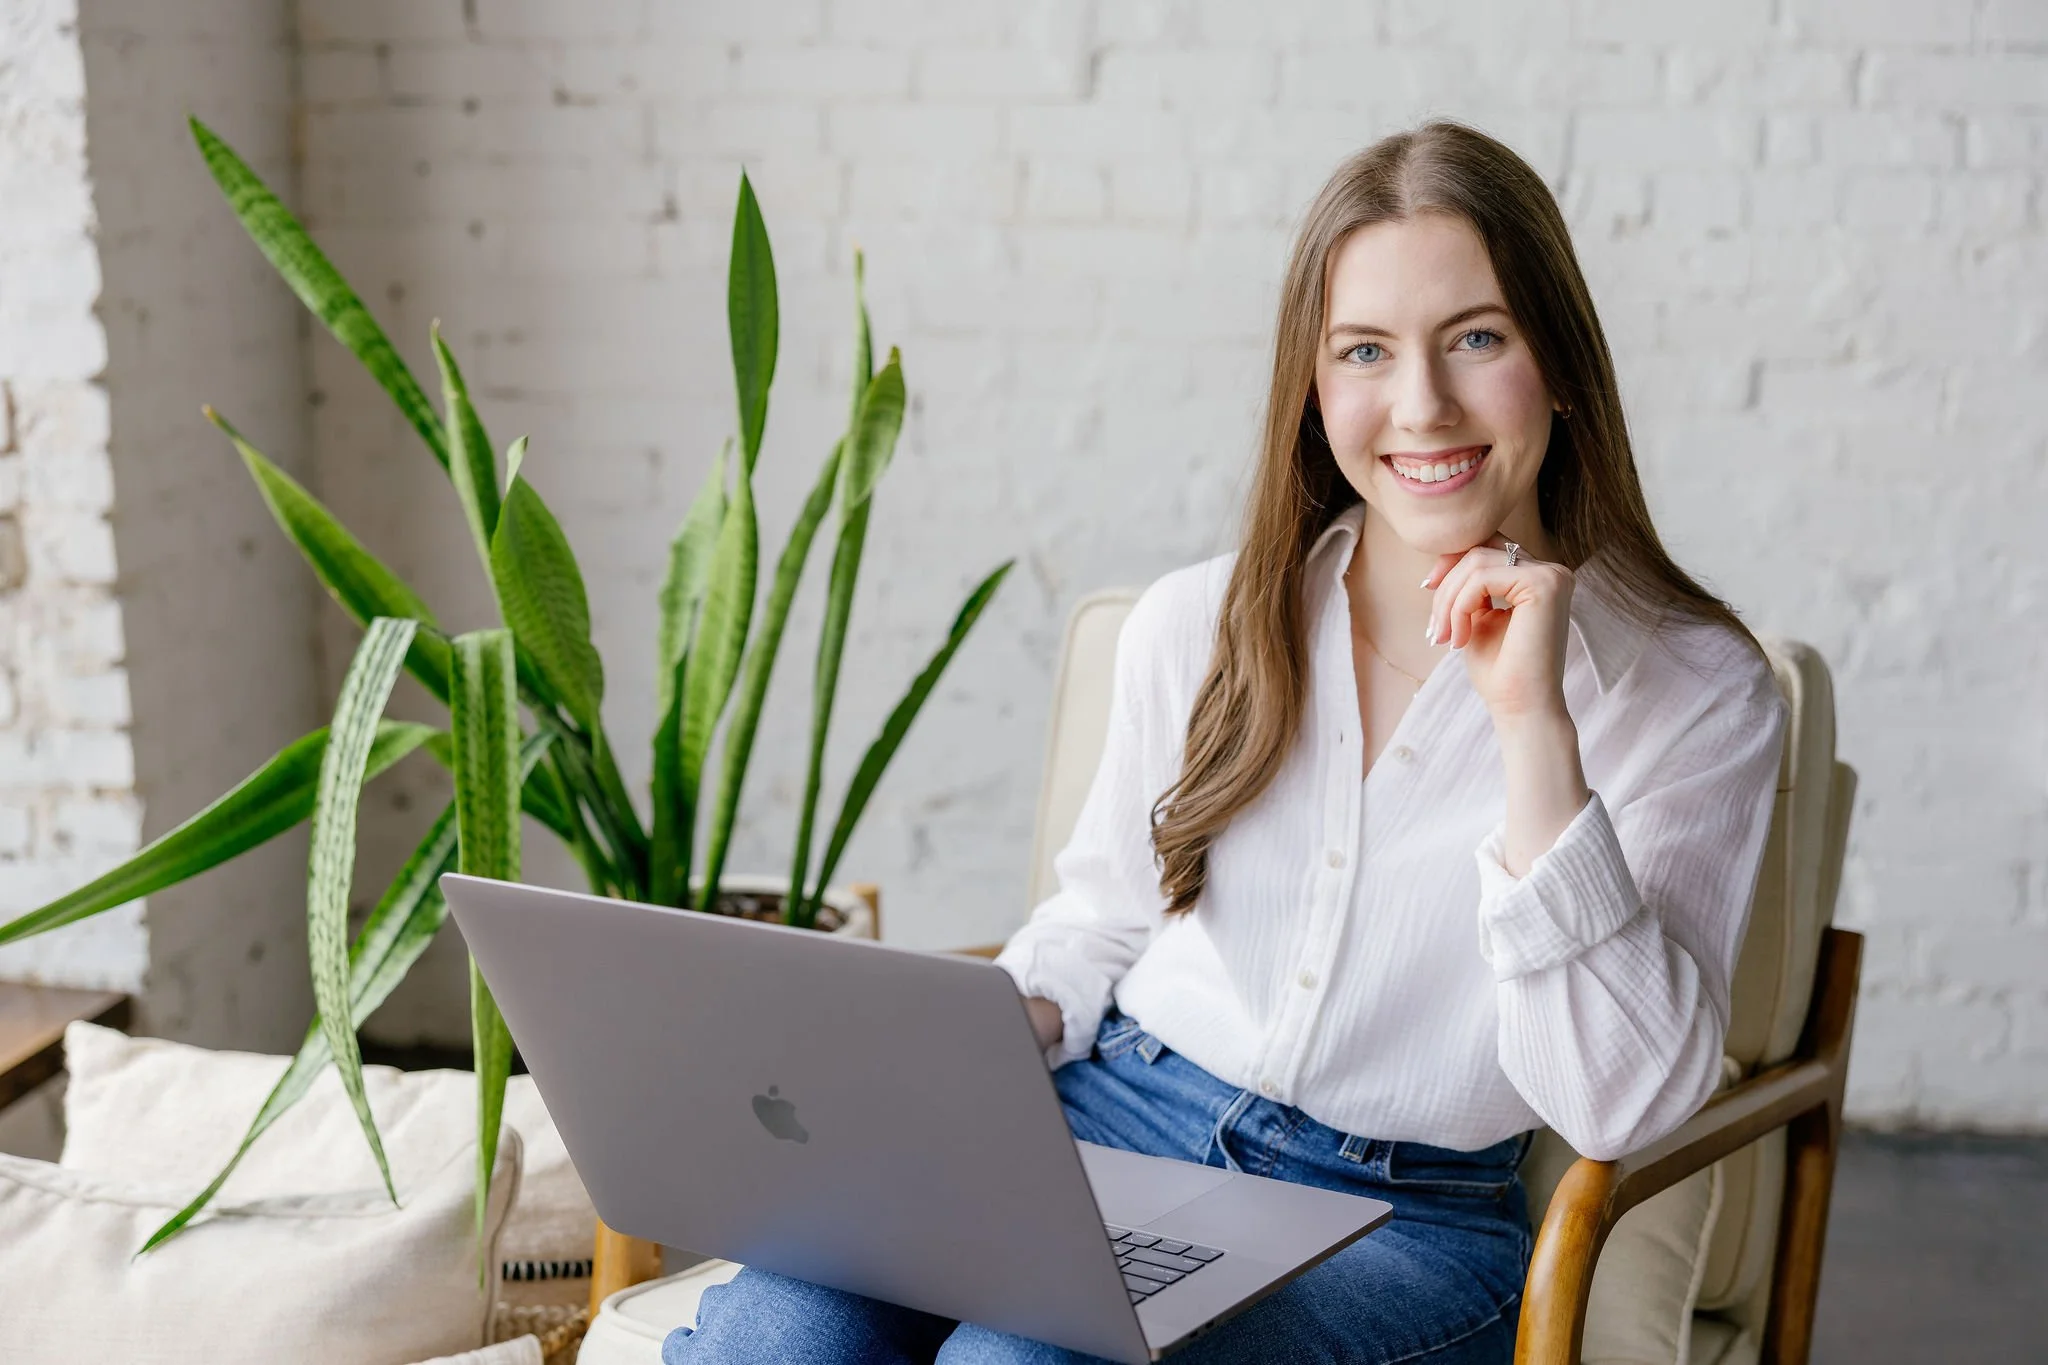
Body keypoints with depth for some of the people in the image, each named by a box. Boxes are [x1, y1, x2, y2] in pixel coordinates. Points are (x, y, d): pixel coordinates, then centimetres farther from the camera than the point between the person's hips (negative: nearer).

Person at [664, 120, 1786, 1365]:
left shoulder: (1697, 691, -4)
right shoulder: (1196, 629, 8)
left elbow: (1621, 1110, -12)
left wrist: (1536, 725, -19)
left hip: (1406, 1222, -2)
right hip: (1108, 1123, 3)